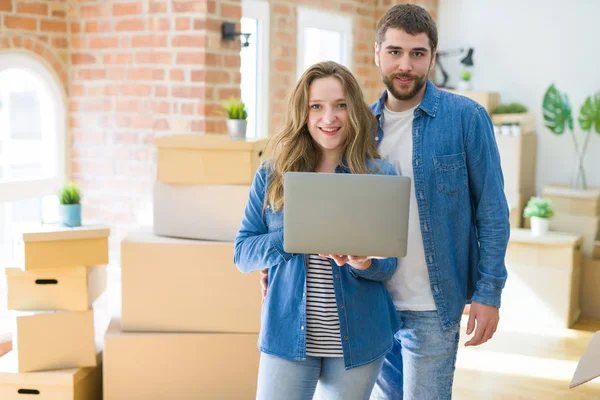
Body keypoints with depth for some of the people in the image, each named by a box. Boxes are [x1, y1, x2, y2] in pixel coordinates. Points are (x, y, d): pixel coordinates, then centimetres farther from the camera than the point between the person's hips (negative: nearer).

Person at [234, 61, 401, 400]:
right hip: (287, 335, 0)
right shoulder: (271, 176, 2)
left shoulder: (380, 176, 0)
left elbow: (389, 263, 1)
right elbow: (243, 253, -1)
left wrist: (364, 262, -23)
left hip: (357, 341, 1)